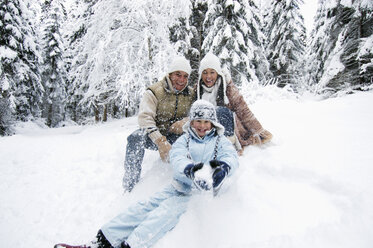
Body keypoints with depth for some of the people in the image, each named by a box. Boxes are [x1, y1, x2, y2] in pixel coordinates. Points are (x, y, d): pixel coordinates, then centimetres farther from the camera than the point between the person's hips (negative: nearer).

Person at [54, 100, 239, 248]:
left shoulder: (220, 141, 8)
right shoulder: (184, 140, 10)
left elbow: (232, 157, -10)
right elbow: (176, 158, -9)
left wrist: (223, 168, -36)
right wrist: (190, 169, -34)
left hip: (203, 194, -2)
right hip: (180, 187, 3)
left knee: (168, 209, -26)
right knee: (145, 206, -13)